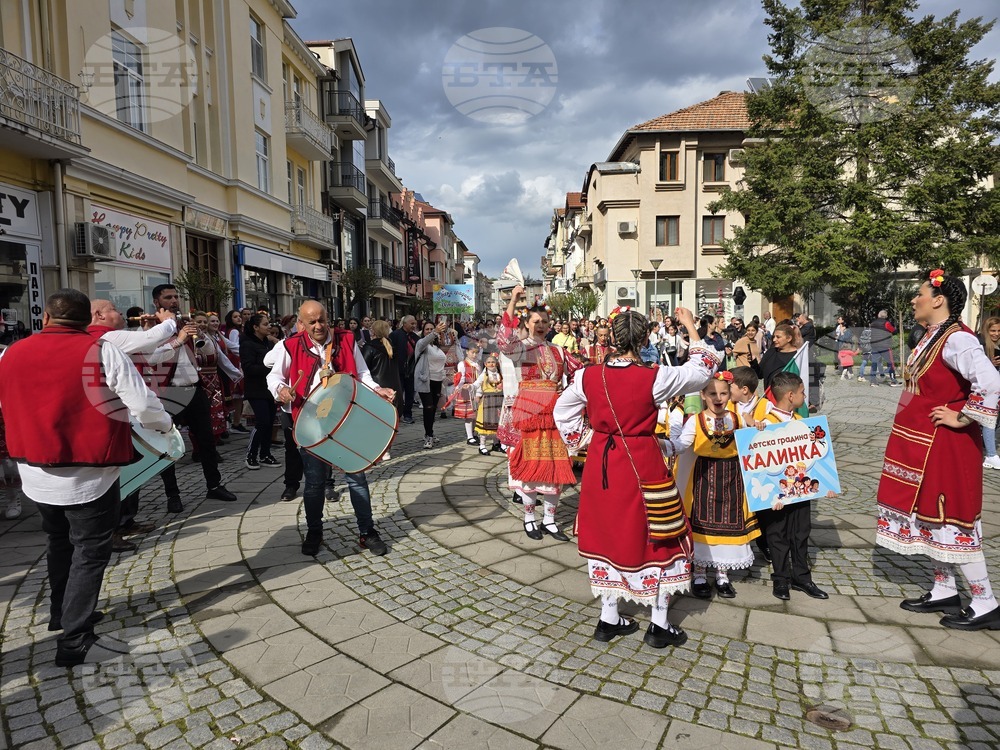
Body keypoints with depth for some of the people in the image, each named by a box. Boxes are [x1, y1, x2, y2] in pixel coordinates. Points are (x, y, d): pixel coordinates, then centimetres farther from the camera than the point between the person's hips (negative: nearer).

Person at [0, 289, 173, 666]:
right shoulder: (101, 351, -16)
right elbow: (143, 406, -18)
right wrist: (165, 424, 2)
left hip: (36, 474, 6)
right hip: (89, 476, -5)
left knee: (60, 544, 25)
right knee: (90, 553, 6)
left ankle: (61, 613, 41)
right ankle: (74, 641, 6)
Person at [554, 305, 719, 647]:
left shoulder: (588, 376, -7)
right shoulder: (654, 378, -17)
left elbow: (562, 411, 7)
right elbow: (703, 370, -3)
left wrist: (579, 442, 18)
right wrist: (691, 327, 5)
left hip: (601, 463, 4)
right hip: (642, 465, -4)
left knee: (607, 533, 17)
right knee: (656, 535, 13)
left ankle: (609, 619, 29)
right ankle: (659, 625, 24)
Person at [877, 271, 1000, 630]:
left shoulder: (956, 339, -20)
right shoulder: (932, 336, 10)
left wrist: (962, 418, -22)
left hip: (944, 445, -10)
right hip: (923, 444, 10)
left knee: (949, 518, -1)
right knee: (931, 514, 16)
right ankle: (944, 591, 29)